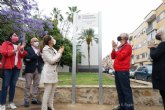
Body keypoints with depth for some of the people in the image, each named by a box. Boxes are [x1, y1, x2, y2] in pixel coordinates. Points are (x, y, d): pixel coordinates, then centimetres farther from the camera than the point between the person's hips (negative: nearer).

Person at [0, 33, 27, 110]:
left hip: (17, 67, 5)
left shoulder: (18, 45, 19)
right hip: (7, 67, -5)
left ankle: (11, 102, 17)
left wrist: (22, 49, -6)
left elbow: (22, 56, 12)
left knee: (13, 85, 9)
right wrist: (15, 50, -17)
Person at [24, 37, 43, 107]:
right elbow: (26, 58, -14)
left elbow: (42, 59, 13)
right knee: (28, 85, 0)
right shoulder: (28, 49, 1)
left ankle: (34, 99, 18)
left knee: (36, 85, 8)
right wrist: (36, 54, -17)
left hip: (38, 70, 5)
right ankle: (26, 100, 9)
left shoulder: (40, 50, 15)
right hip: (30, 70, -5)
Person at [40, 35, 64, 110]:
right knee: (47, 92, -5)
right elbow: (51, 61, -18)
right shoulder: (45, 49, -10)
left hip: (54, 72, 8)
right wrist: (59, 53, -10)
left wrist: (60, 52, 4)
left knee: (52, 92, 13)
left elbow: (57, 60, 16)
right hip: (48, 73, -8)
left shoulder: (53, 49, 12)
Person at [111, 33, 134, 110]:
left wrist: (116, 48, -6)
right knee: (119, 89, 10)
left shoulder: (127, 46, -3)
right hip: (117, 70, 9)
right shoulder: (119, 47, 21)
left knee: (126, 89, -7)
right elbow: (113, 57, 15)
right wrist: (114, 48, 3)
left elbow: (120, 56, -17)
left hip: (123, 71, -8)